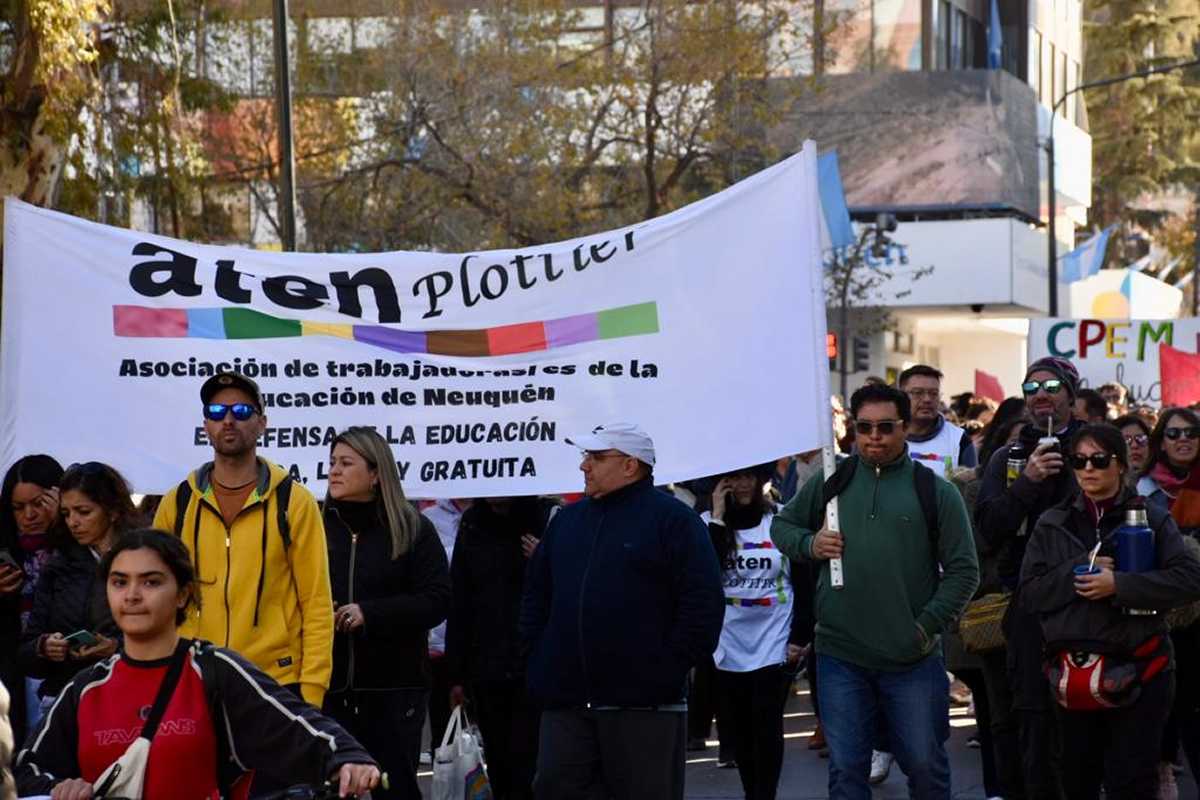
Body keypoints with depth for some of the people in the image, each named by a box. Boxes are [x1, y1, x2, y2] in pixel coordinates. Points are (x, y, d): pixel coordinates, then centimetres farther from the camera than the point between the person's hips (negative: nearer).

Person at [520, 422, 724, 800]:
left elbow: (703, 604, -9)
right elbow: (536, 595, 23)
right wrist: (539, 658, 11)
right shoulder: (567, 520, 17)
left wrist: (668, 667, -12)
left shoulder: (673, 520, -3)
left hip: (644, 709, -5)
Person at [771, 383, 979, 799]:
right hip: (841, 657, 1)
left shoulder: (935, 492, 1)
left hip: (913, 660, -1)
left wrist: (927, 625, -9)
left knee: (925, 766, 7)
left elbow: (963, 570, 1)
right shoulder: (829, 482, 6)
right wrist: (809, 544, -4)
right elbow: (782, 525, 18)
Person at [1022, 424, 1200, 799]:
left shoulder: (1151, 518, 1)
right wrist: (1077, 573, -13)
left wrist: (1119, 584, -17)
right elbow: (1030, 592, 3)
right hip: (1072, 673, 3)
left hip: (1135, 672, -3)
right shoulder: (1052, 524, 10)